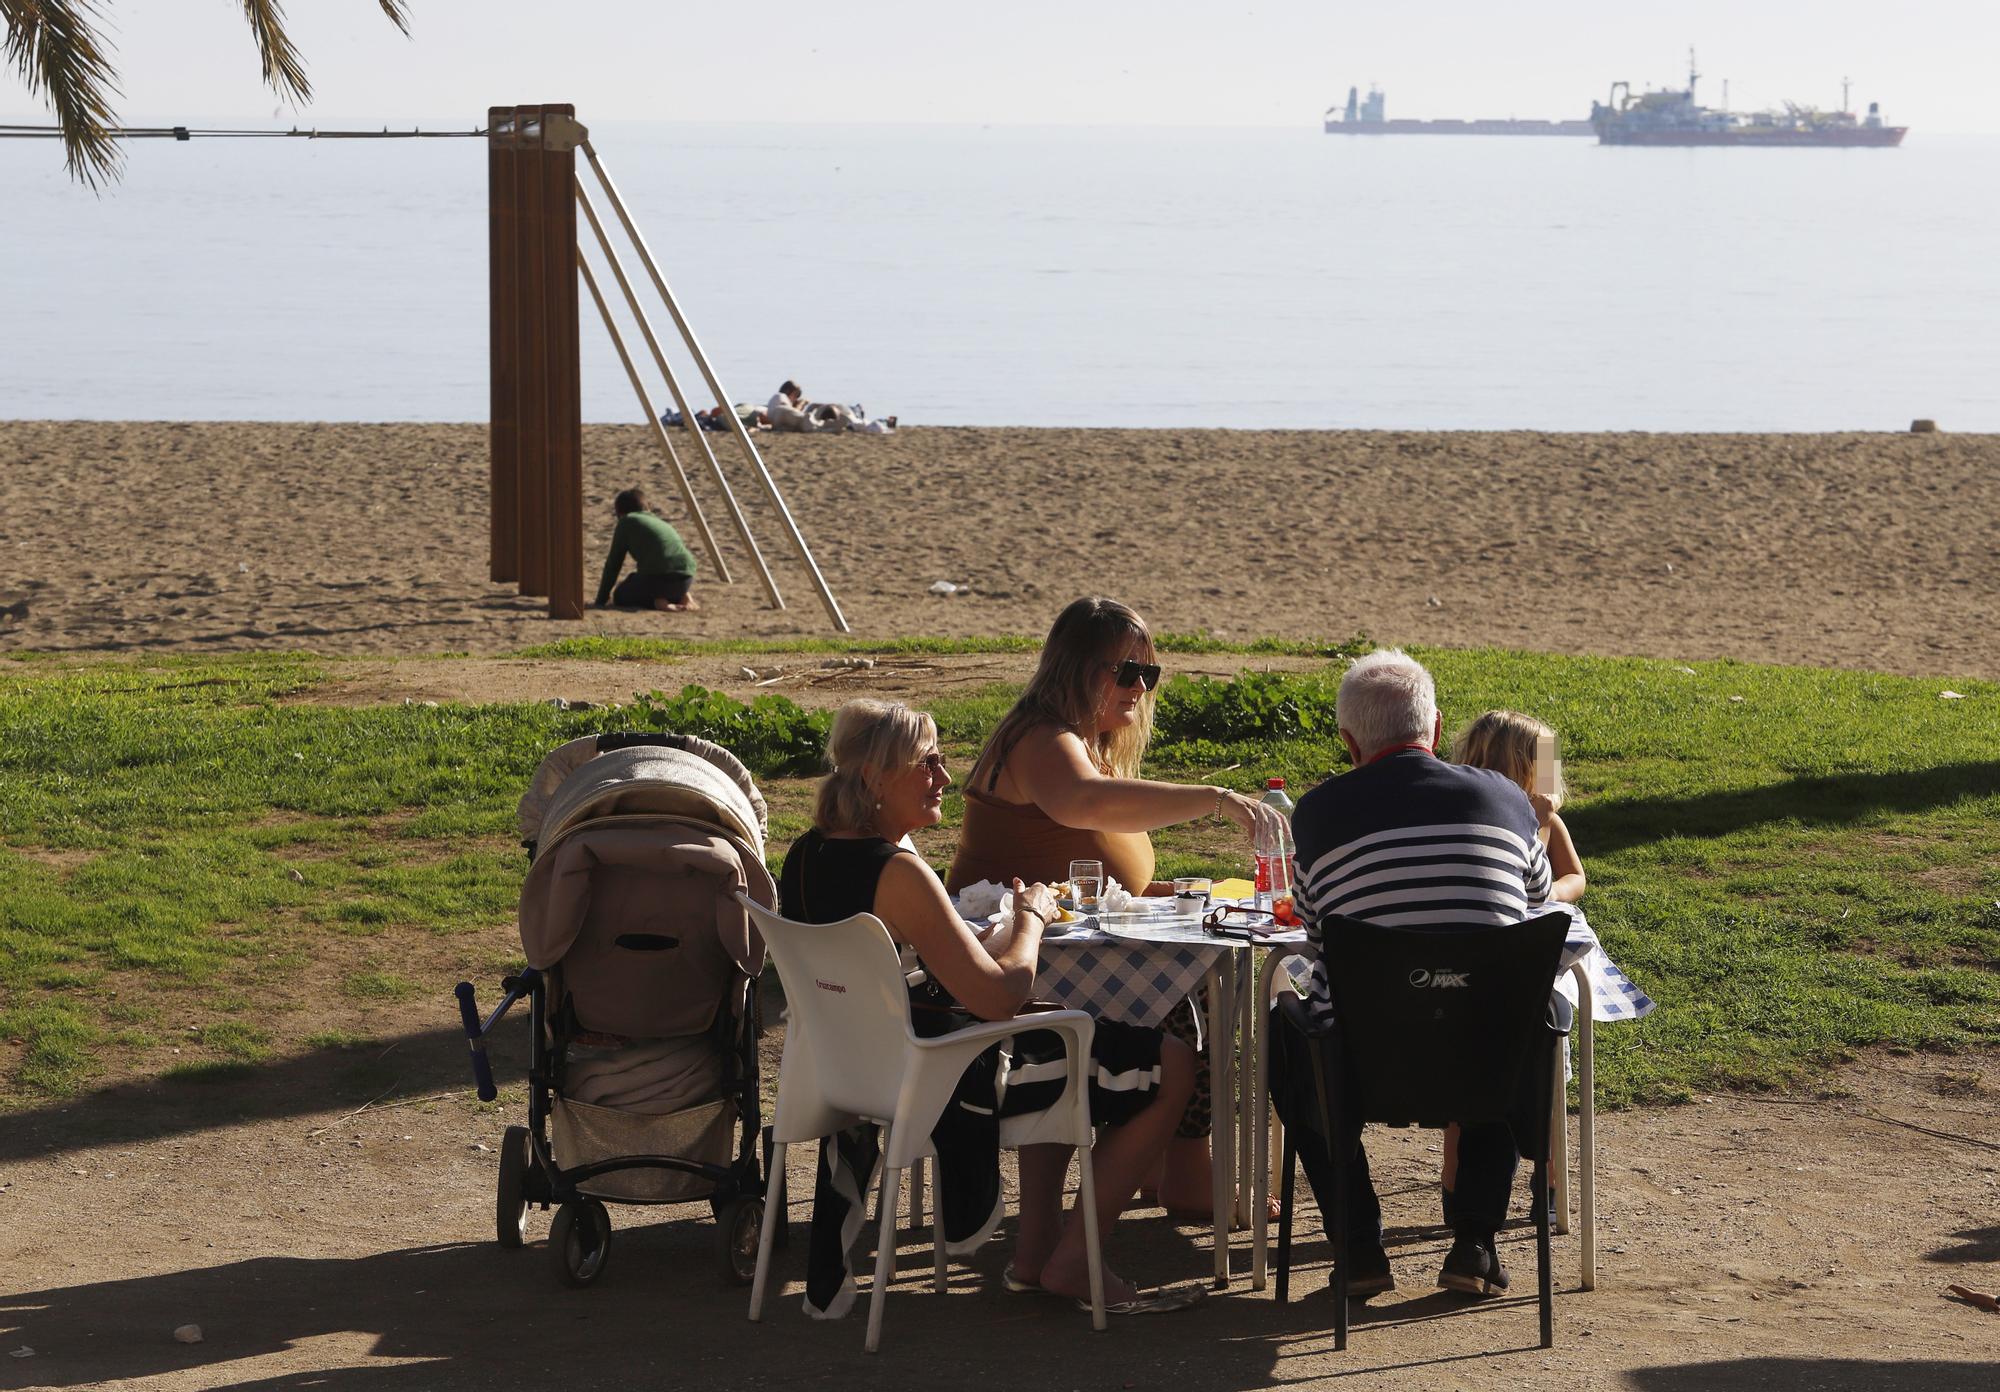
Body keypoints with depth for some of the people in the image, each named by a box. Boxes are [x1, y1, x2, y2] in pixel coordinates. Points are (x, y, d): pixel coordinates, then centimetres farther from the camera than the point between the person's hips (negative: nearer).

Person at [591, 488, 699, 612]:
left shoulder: (626, 522, 9)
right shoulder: (660, 522, 29)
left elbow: (613, 564, 10)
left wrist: (600, 600, 17)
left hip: (659, 576, -6)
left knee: (620, 597, 20)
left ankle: (657, 602, -7)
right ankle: (681, 597, 8)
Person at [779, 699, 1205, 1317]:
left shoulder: (805, 856, 2)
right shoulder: (897, 872, -27)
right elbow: (996, 997, -25)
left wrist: (1006, 928, 11)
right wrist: (1030, 916, -7)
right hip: (943, 1079, -9)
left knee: (1054, 1039, 35)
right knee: (1171, 1067, 3)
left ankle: (1036, 1251, 30)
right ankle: (1071, 1262, 11)